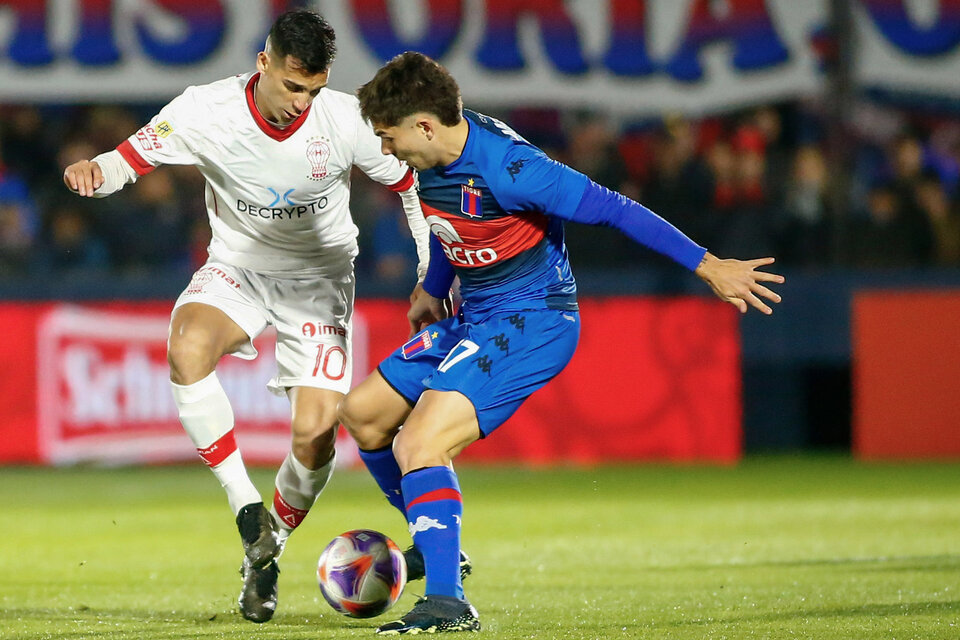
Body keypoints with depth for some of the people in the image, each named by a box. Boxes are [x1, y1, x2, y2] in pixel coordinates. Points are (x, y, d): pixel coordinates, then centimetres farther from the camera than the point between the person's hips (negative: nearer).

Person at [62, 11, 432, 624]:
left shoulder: (347, 121, -19)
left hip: (319, 276, 0)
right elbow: (128, 160, -15)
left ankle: (268, 553, 17)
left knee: (314, 433, -14)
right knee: (187, 349, -35)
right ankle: (246, 506, -22)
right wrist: (93, 171, -39)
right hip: (237, 267, 0)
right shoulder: (206, 111, -20)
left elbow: (412, 186, -3)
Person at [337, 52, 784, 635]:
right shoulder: (437, 157, -2)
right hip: (473, 320, 10)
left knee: (418, 445, -23)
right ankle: (438, 545, 28)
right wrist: (433, 289, 29)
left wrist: (707, 265, -23)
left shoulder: (506, 168, -27)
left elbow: (611, 209, -24)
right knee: (363, 412, 14)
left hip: (531, 321, -10)